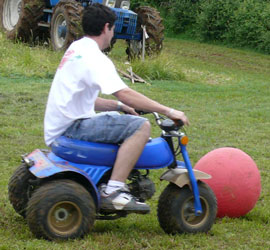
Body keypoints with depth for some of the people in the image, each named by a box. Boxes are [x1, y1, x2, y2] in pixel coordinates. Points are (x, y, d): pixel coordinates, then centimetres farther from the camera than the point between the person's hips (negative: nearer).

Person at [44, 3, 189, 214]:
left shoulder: (76, 48, 17)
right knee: (141, 126, -18)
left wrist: (120, 106, 12)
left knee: (117, 117, 30)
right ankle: (113, 191, -22)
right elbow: (124, 93, -24)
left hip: (58, 128, 10)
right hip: (71, 128, -10)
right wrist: (168, 112, -21)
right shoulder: (94, 58, -13)